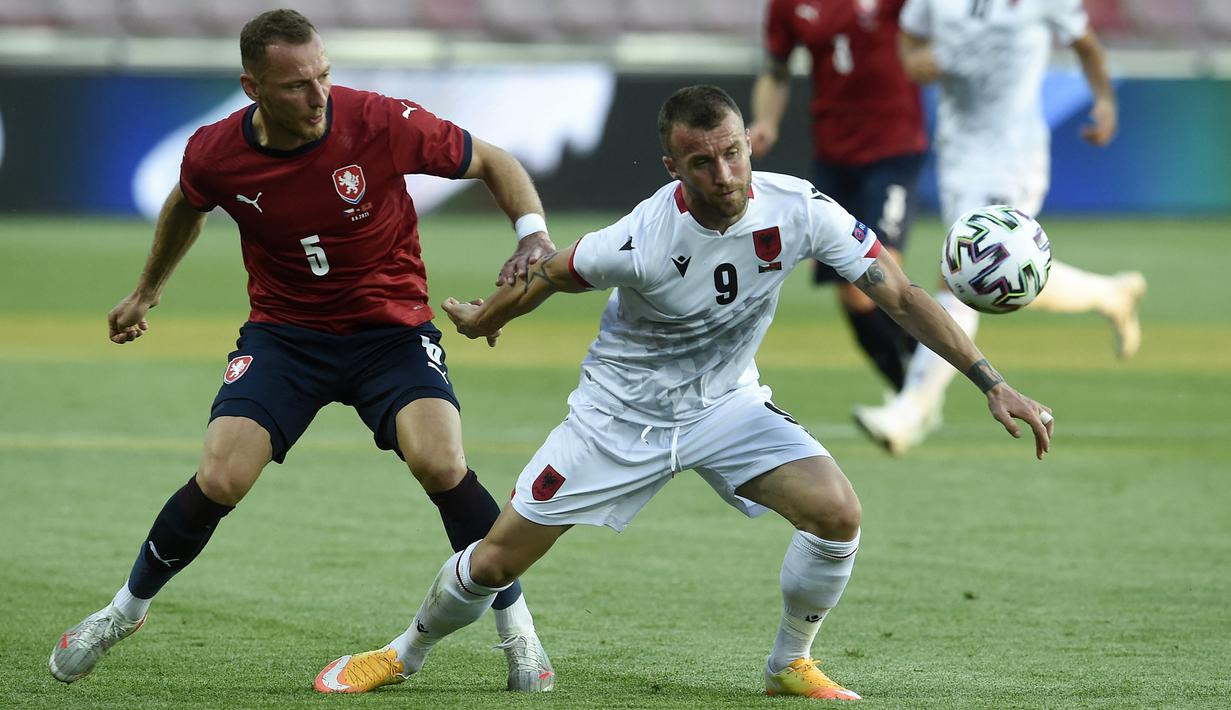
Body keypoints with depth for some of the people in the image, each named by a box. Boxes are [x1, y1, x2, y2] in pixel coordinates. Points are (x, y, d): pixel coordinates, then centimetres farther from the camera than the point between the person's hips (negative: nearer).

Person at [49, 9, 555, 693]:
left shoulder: (382, 123, -21)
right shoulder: (214, 154, -13)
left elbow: (491, 162, -5)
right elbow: (185, 206, 14)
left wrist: (534, 233, -21)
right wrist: (148, 290, 28)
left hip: (392, 327, -2)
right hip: (283, 331, 2)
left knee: (439, 463, -25)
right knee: (219, 480, -14)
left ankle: (518, 631, -6)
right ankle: (125, 610, 14)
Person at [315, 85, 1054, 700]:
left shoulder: (798, 210, -23)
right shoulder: (644, 242, -31)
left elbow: (902, 294, -18)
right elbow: (550, 273, -10)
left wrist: (992, 382, -24)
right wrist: (483, 318, 8)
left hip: (728, 404, 2)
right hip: (621, 411, -2)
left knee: (837, 513, -20)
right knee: (496, 562, 0)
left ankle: (791, 664, 5)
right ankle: (409, 651, 31)